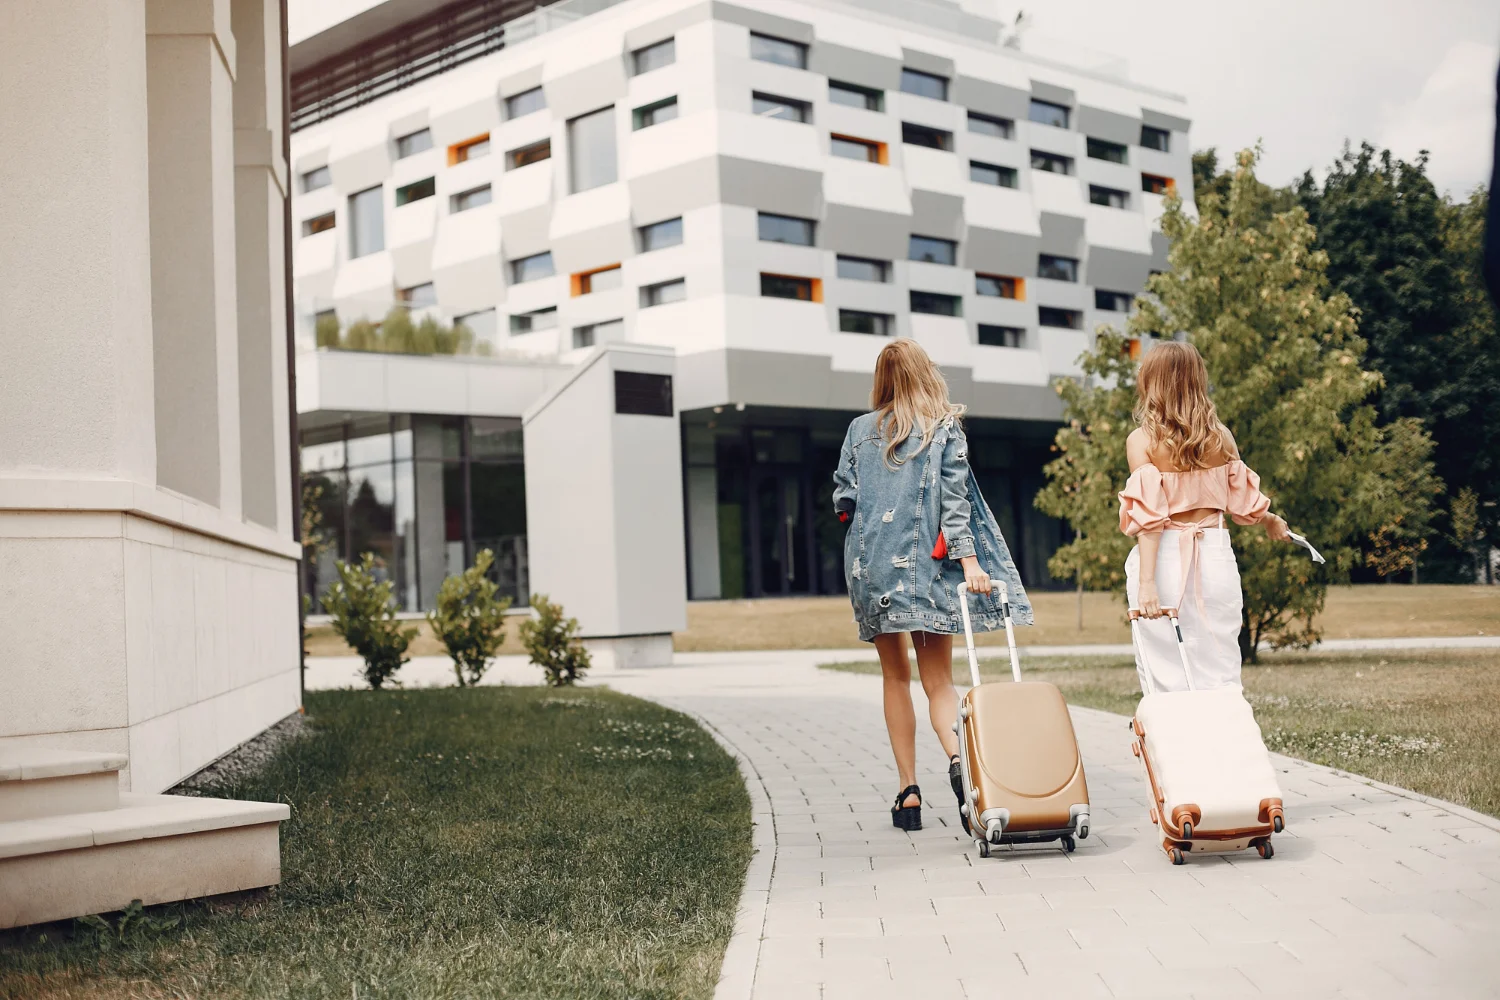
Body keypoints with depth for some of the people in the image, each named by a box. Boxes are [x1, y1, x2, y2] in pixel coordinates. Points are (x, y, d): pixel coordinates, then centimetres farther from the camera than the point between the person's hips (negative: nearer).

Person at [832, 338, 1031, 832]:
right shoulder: (945, 429, 2)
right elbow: (954, 497, -7)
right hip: (926, 567, -1)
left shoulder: (860, 430, 6)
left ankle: (909, 791, 6)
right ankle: (957, 755, -25)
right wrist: (969, 557, -12)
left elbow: (842, 500, 5)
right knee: (938, 679, 4)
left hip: (869, 565, 1)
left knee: (895, 677, 10)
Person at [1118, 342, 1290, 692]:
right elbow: (1241, 499, 8)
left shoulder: (1142, 440, -8)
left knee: (1166, 673, 5)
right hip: (1213, 557, 3)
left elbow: (1149, 516, -15)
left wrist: (1146, 581, -18)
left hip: (1165, 558, -3)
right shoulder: (1220, 436, 1)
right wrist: (1271, 521, 30)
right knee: (1218, 669, 11)